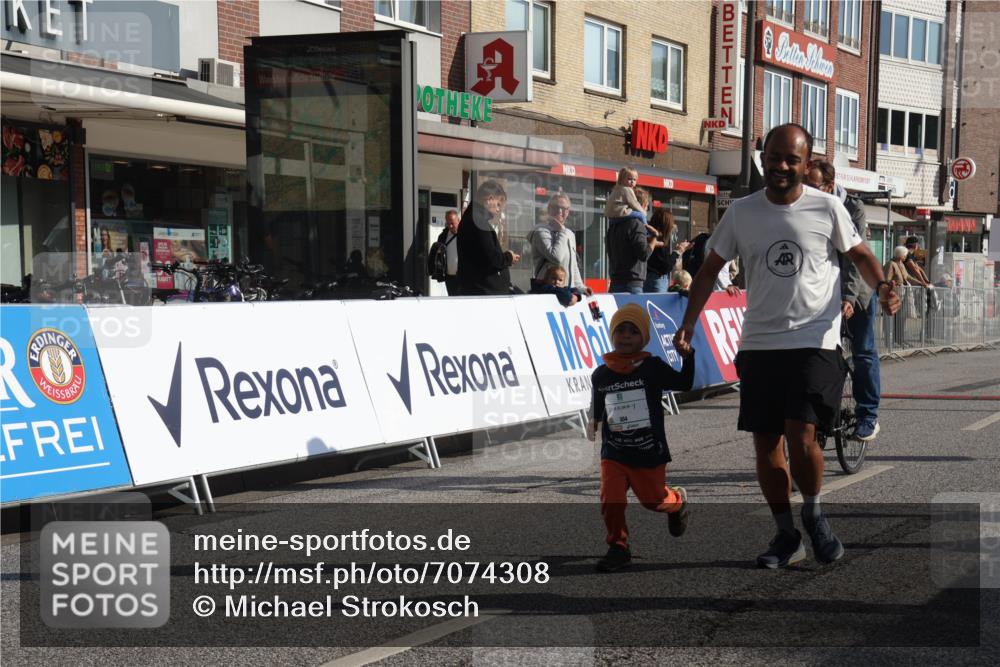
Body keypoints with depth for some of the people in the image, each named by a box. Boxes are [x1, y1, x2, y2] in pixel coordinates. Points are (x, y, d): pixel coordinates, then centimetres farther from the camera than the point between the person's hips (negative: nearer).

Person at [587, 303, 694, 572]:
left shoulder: (653, 367, -5)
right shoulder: (601, 374, 3)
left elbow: (684, 384, -9)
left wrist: (687, 355, -18)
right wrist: (593, 422, 4)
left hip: (649, 452, -2)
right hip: (613, 453, 2)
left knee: (654, 499, 11)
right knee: (611, 500, -12)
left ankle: (678, 500, 46)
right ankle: (618, 547, 5)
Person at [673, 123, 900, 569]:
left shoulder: (827, 208, -3)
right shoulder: (742, 212, 4)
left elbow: (859, 254, 9)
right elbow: (711, 268, 11)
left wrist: (881, 286, -11)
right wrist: (688, 324, 2)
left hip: (815, 342, -3)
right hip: (759, 345, 3)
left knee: (801, 438, -15)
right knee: (765, 443, 5)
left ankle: (813, 514, 13)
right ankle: (786, 536, 21)